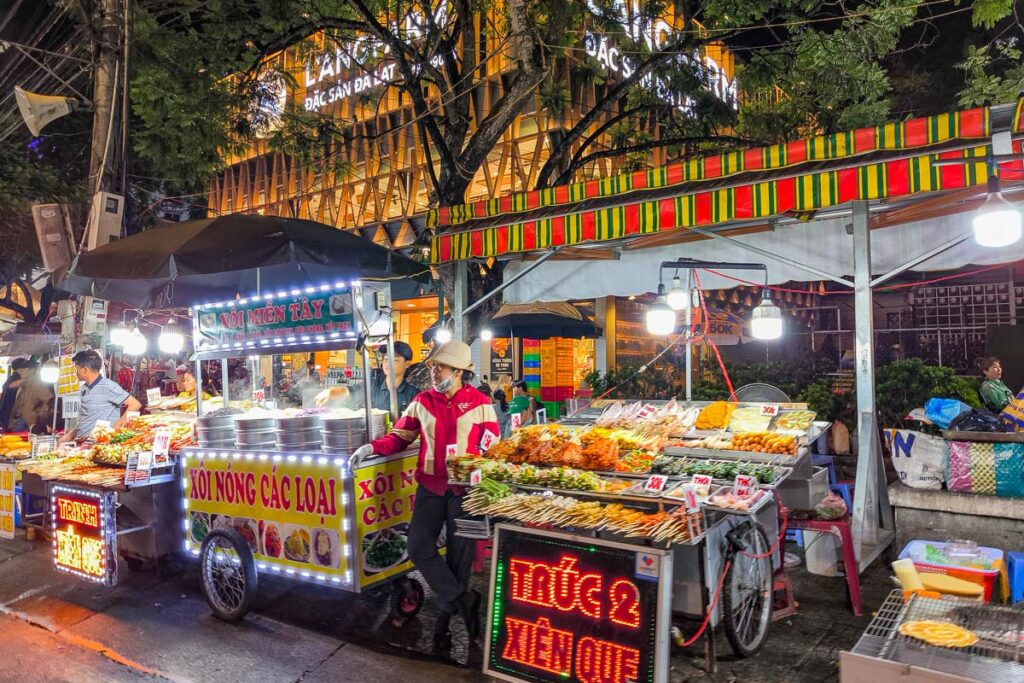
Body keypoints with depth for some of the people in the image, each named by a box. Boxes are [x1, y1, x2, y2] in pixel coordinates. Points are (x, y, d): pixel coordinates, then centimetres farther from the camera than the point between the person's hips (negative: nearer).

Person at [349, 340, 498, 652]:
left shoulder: (480, 404, -3)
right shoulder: (423, 401, 4)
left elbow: (492, 448, 0)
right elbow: (400, 436, 7)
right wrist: (372, 447, -8)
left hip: (465, 487, -2)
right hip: (430, 485, 3)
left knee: (459, 552, 5)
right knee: (419, 546, -6)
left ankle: (446, 615, 23)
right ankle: (462, 599, 7)